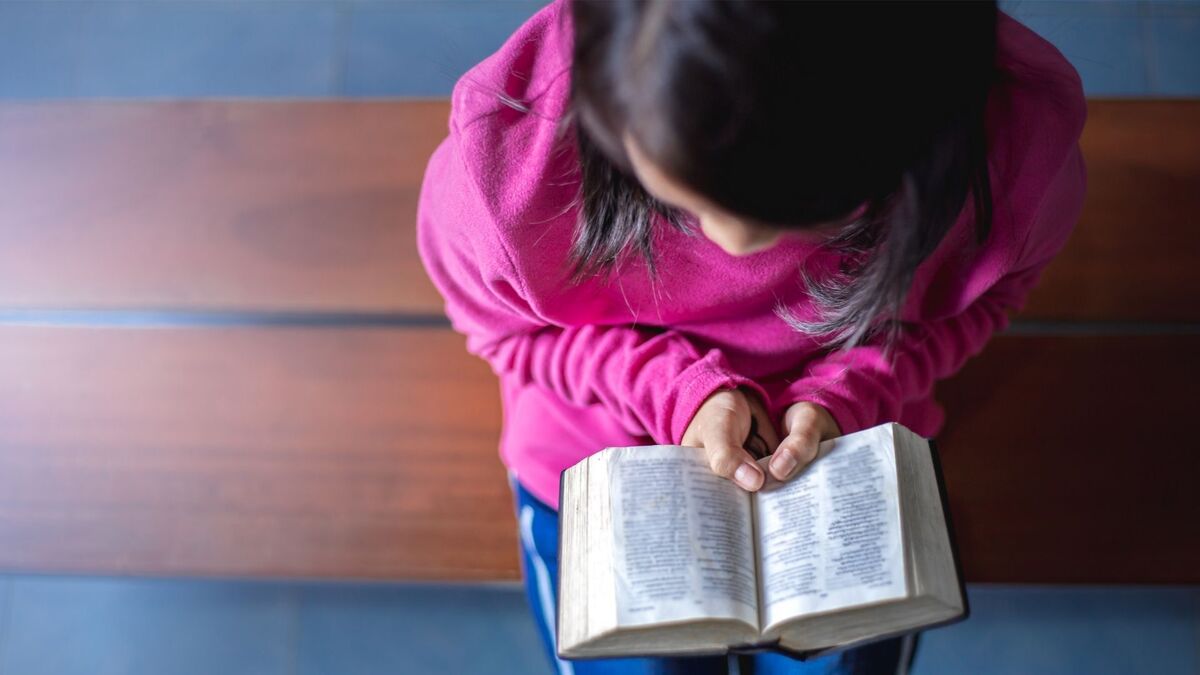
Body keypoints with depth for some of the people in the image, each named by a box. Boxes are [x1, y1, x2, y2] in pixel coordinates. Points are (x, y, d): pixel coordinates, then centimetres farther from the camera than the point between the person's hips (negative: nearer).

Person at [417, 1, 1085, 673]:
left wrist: (848, 393, -25)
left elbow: (989, 289, -7)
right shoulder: (504, 144, -37)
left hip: (849, 454, 1)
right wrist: (680, 388, -28)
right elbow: (503, 324, -12)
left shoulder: (1024, 130, -32)